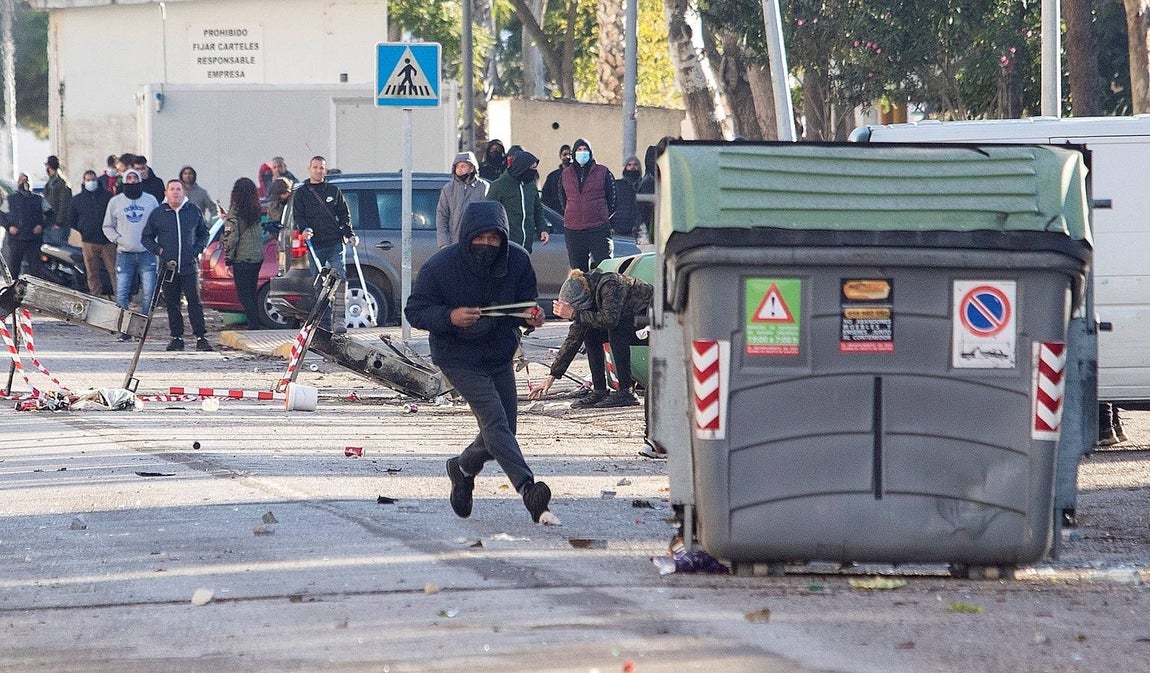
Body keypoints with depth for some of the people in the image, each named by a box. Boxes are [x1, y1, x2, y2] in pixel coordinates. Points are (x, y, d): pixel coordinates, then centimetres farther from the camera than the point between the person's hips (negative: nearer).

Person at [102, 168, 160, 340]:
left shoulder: (150, 200, 9)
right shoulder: (115, 202, 8)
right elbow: (107, 227, 12)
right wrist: (118, 239, -4)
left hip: (146, 253, 0)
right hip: (124, 254, 0)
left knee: (149, 292, -7)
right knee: (122, 293, -6)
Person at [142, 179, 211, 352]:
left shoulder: (194, 211, 6)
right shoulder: (157, 214, 5)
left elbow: (204, 233, 19)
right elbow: (147, 237, 14)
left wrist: (198, 249, 3)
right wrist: (158, 250, -1)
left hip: (190, 266, -1)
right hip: (168, 266, 1)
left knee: (195, 301, -7)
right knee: (171, 304, 4)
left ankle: (201, 337, -7)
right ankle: (176, 337, 12)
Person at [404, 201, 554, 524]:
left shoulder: (518, 260, -8)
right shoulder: (439, 266, -19)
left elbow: (525, 301, 7)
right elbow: (415, 312, -13)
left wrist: (532, 316, -18)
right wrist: (450, 317, -32)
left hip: (500, 356, 5)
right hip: (459, 359, -5)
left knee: (501, 431, 9)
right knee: (494, 419, -21)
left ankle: (464, 467, 39)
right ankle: (529, 489, -32)